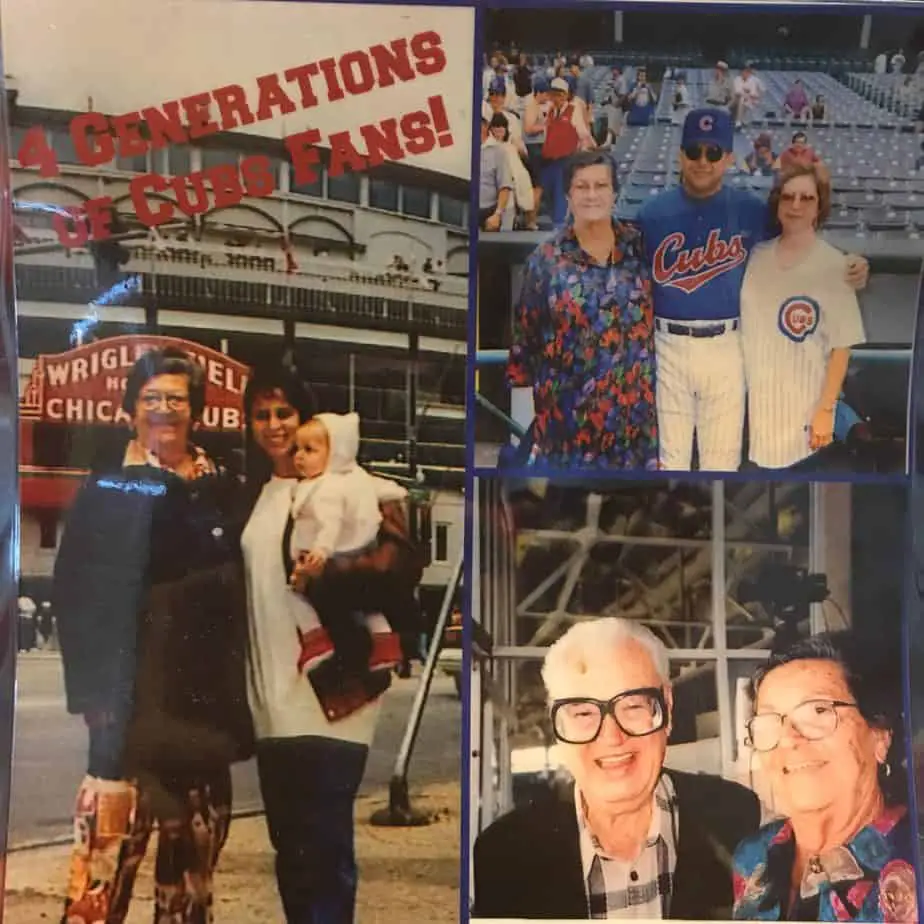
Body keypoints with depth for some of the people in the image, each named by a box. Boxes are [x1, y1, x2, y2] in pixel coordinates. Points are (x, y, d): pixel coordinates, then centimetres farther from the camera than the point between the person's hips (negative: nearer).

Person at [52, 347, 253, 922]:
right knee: (114, 829, -9)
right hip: (135, 681, -4)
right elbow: (79, 589, -8)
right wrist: (94, 684, -14)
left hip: (206, 681, 5)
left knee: (198, 829, 11)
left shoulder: (220, 485, 11)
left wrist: (236, 681, 8)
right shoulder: (111, 485, -2)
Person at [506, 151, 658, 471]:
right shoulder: (546, 259, -4)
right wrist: (522, 402, -1)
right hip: (570, 408, -2)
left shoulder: (638, 248, 3)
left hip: (632, 404, 3)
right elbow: (524, 334, -1)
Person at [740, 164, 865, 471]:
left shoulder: (833, 265, -10)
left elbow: (842, 347, -9)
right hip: (755, 400, 4)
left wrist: (826, 409, -11)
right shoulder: (756, 255, 2)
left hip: (804, 409, -4)